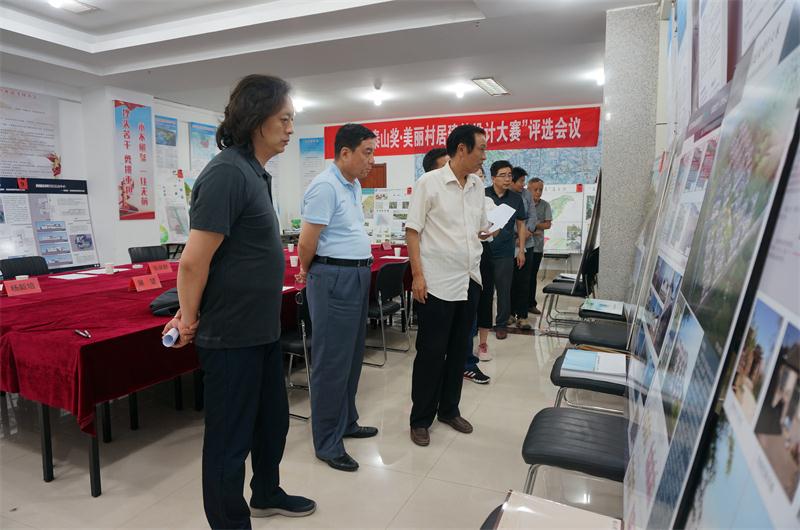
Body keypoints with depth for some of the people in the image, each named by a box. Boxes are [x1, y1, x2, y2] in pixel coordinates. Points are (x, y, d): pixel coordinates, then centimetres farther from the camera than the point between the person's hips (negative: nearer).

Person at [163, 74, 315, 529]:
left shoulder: (255, 171, 10)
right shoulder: (228, 172, -20)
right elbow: (194, 262, -22)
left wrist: (194, 311, 14)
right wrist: (190, 319, -6)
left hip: (262, 329, 9)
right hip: (232, 335, -9)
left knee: (273, 419, 23)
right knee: (230, 436, 9)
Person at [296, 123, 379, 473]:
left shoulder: (354, 186, 13)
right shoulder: (325, 187, -17)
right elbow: (307, 243, -16)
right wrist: (307, 273, 1)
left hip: (358, 276, 10)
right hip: (335, 278, -9)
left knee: (352, 357, 17)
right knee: (332, 362, -1)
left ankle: (346, 423, 33)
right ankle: (327, 443, 12)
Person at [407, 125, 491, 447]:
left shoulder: (477, 186, 11)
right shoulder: (429, 183, -7)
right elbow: (412, 230, -9)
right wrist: (417, 275, -15)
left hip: (469, 281, 7)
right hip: (437, 283, -6)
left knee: (458, 351, 15)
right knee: (431, 353, 2)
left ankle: (449, 410, 31)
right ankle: (420, 420, 17)